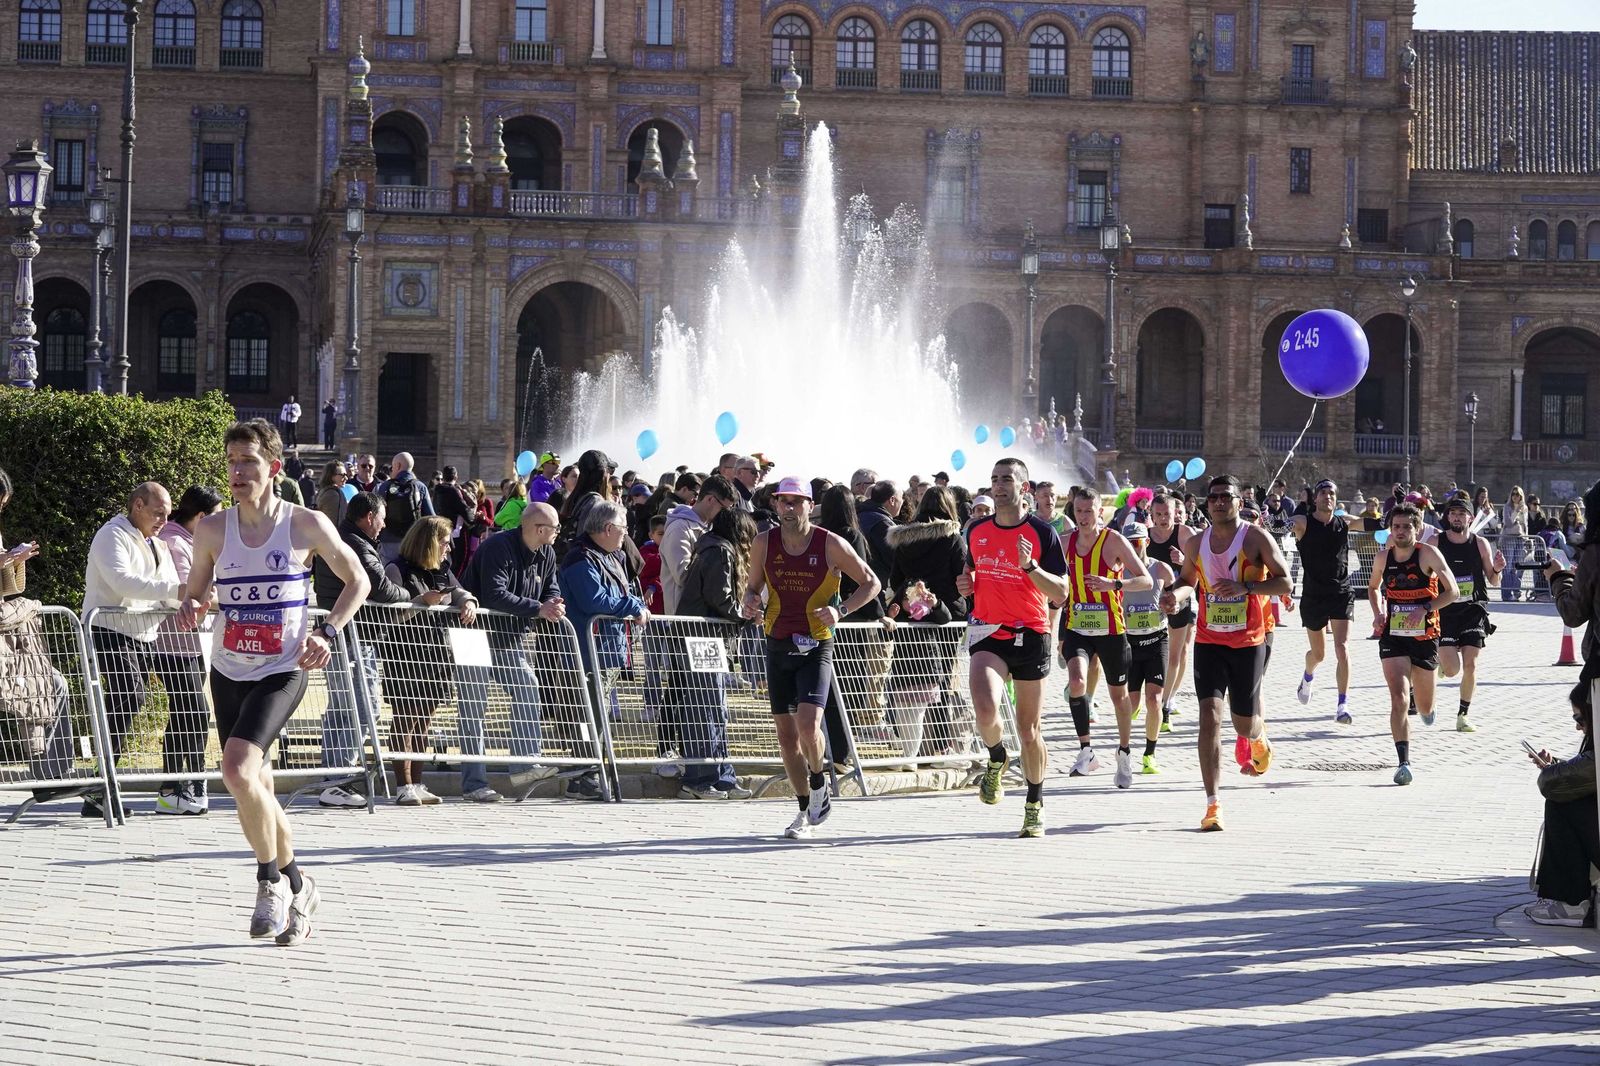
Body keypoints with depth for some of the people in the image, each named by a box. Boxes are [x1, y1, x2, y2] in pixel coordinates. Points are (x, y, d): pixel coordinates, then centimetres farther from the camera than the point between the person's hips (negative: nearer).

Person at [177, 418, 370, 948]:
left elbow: (357, 581, 5)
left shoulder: (307, 524, -7)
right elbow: (196, 594, 12)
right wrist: (190, 609, -12)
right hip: (229, 671, 5)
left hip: (282, 671, -4)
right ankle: (297, 887, 31)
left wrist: (328, 633, -8)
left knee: (238, 768, -24)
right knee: (255, 788, 11)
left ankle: (271, 879, -6)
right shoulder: (212, 529, 1)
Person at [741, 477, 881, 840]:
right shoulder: (764, 544, 1)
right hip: (778, 644, 4)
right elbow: (753, 586, 16)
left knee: (808, 723, -21)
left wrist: (840, 611, -13)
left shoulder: (832, 545, -8)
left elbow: (872, 583, 1)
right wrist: (751, 603, -8)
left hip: (816, 646, -4)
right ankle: (806, 810, 19)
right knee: (787, 733, 5)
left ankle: (819, 785, 7)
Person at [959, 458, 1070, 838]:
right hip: (987, 632, 2)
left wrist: (1030, 566, -23)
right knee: (986, 710, -24)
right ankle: (997, 759, 9)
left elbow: (1061, 593, -8)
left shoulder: (1042, 532, -5)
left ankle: (1035, 804, 24)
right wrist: (966, 584, 2)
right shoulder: (976, 531, 7)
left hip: (1031, 634, -2)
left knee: (1028, 728, 5)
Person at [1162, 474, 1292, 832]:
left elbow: (1285, 583, -10)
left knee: (1244, 723, 8)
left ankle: (1258, 740, 50)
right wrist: (1174, 594, 0)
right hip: (1208, 641, 2)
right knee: (1210, 716, -13)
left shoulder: (1256, 538, -6)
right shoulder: (1195, 543, 6)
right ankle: (1212, 805, -15)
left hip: (1249, 642, -2)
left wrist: (1245, 587, -24)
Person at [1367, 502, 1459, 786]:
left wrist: (1425, 608, -23)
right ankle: (1404, 763, -18)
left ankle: (1426, 709, 53)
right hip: (1393, 635, 1)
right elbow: (1373, 587, 20)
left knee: (1424, 707, 13)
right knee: (1398, 698, -17)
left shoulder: (1428, 554, -10)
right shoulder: (1383, 557, 0)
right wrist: (1378, 614, 1)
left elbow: (1452, 592, -9)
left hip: (1425, 636, -1)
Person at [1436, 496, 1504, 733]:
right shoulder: (1436, 543, -4)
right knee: (1452, 670, -9)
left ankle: (1463, 714, 12)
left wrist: (1497, 570, -13)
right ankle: (1437, 663, 28)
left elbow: (1493, 581, 8)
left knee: (1470, 665, -5)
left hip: (1474, 611, 1)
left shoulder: (1480, 544, 1)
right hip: (1445, 612, -1)